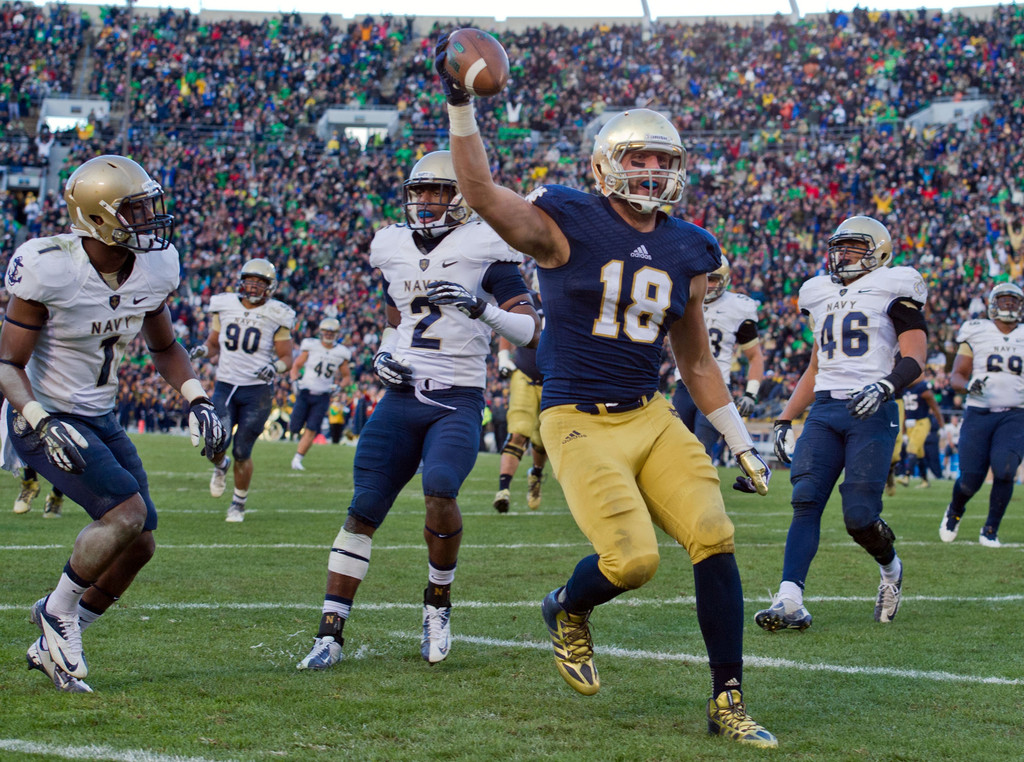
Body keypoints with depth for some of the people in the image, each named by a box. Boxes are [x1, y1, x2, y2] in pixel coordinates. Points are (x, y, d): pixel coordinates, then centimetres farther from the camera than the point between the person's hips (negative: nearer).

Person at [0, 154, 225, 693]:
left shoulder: (154, 268, -4)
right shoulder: (48, 269, -23)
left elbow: (164, 347, 14)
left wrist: (196, 401, -2)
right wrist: (43, 424, -33)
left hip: (99, 420, 7)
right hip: (44, 420, -7)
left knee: (140, 545, 2)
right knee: (128, 512, -24)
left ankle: (52, 646, 20)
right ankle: (59, 613, -1)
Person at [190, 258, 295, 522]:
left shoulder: (276, 317, -3)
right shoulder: (225, 307, 5)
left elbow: (287, 357, 2)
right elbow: (213, 343, 18)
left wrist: (275, 367, -20)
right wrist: (204, 350, -5)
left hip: (257, 390, -2)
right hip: (225, 385, 2)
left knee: (242, 452, -2)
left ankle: (239, 503, 20)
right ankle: (221, 466, 23)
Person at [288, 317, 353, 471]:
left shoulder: (341, 353, 3)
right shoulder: (310, 346, -1)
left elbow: (347, 377, 14)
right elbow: (296, 366, 7)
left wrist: (338, 385, -6)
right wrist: (295, 380, -11)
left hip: (322, 397, 1)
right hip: (305, 393, -1)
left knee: (311, 430, -8)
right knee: (294, 428, -5)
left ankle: (297, 459, 2)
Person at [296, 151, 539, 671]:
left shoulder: (484, 249, -2)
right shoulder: (394, 249, 14)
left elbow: (530, 330, -5)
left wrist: (482, 306, -20)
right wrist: (384, 356, 8)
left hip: (458, 401, -4)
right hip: (401, 398, 4)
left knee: (440, 493, -27)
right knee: (363, 510, -6)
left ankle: (438, 604, -2)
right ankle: (329, 635, -3)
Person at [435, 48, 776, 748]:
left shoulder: (686, 253, 10)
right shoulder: (567, 228, -6)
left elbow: (697, 361, 19)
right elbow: (481, 192, -21)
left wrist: (743, 445, 18)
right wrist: (460, 106, -32)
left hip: (652, 419, 5)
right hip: (581, 423, -5)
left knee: (714, 538, -10)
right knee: (632, 559, -18)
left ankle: (729, 702, 1)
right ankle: (567, 610, 20)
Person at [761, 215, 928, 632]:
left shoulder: (893, 290, 3)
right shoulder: (822, 295, 22)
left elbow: (914, 357, -6)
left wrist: (885, 386, -25)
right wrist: (785, 421, 22)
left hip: (871, 413, -5)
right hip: (824, 410, 5)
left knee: (859, 516, -11)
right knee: (805, 501, -13)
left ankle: (890, 568, 22)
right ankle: (790, 602, -21)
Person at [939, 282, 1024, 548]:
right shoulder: (975, 332, 5)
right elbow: (956, 377, 5)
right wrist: (969, 385, -17)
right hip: (978, 414, -1)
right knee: (970, 481, -7)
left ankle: (990, 530, -4)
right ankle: (955, 511, 30)